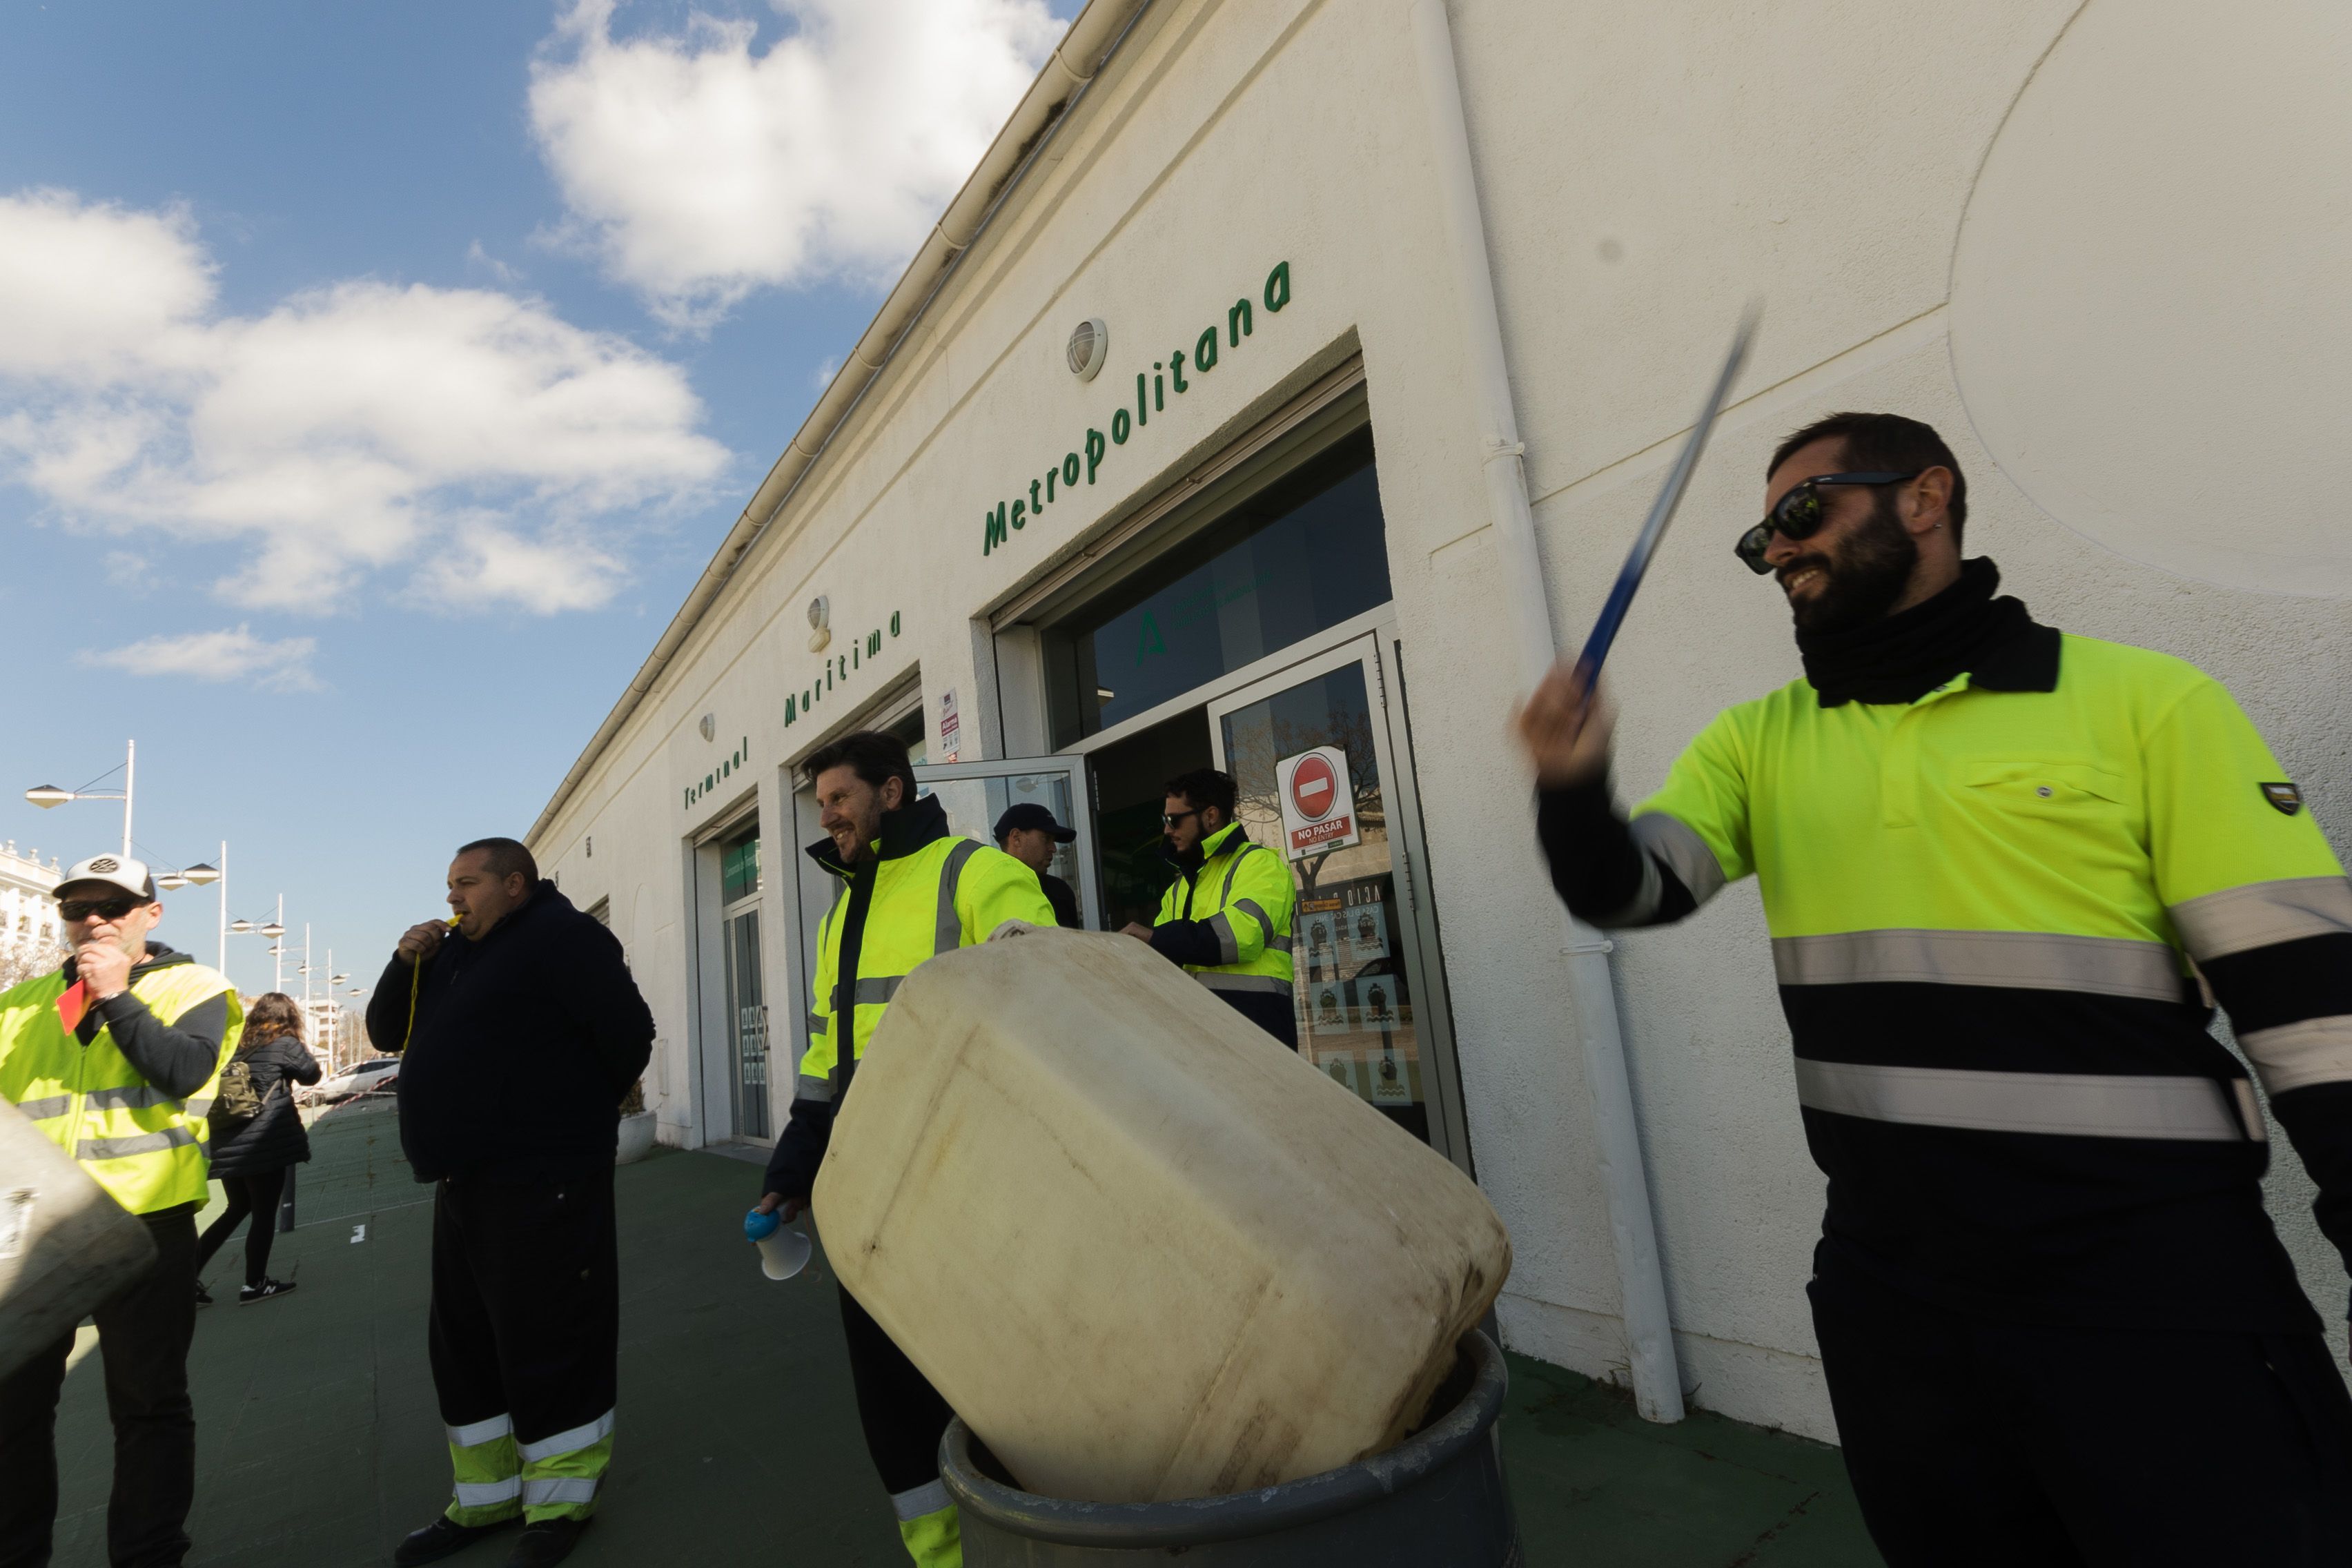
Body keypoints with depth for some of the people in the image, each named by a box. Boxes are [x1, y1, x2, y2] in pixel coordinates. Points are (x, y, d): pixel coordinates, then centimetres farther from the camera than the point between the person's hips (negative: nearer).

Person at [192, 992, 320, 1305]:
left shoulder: (235, 1044, 12)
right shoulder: (284, 1044, -6)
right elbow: (312, 1074, 7)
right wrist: (299, 1042, 17)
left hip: (227, 1145, 7)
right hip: (264, 1144, -7)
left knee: (237, 1210, 21)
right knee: (264, 1214, 5)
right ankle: (254, 1285, 12)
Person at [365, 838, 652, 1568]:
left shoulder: (559, 935, -12)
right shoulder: (454, 953, 16)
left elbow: (627, 1032, -18)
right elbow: (387, 1032, 20)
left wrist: (580, 1112, -2)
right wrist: (407, 962, 2)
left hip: (540, 1181, -9)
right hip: (465, 1180, 10)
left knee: (546, 1343, -1)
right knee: (465, 1344, 17)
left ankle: (558, 1504, 15)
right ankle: (485, 1500, 32)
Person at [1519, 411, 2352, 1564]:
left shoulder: (2146, 703, -4)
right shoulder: (1758, 742, 5)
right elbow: (1624, 891, -5)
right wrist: (1573, 788, -24)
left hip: (2152, 1293, -3)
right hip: (1888, 1285, 4)